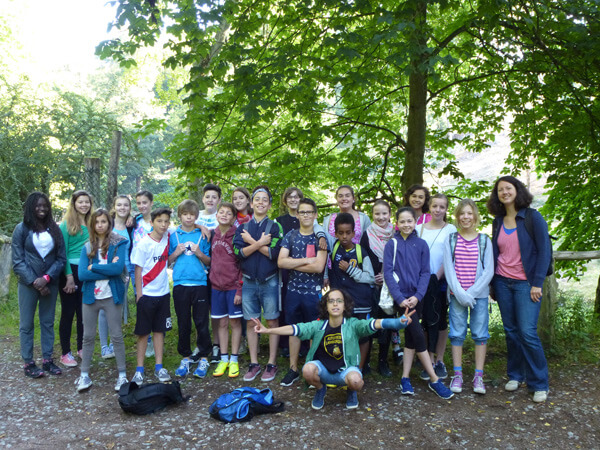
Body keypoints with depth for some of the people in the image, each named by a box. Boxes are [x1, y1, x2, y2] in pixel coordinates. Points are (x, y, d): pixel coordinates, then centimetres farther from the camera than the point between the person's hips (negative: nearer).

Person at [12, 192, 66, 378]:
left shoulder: (54, 229, 4)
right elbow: (17, 261, -6)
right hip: (28, 284, -2)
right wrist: (35, 282, -12)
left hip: (50, 283, 3)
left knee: (48, 322, 9)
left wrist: (46, 278, -12)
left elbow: (61, 258, 1)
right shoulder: (21, 229, -3)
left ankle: (47, 360, 17)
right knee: (26, 324, 4)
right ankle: (28, 363, 12)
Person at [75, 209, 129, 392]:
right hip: (90, 296, 3)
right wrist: (108, 270, -15)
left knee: (116, 336, 3)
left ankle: (122, 375, 12)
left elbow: (119, 268, -18)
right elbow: (82, 274, -8)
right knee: (88, 336, 10)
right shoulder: (87, 247, 5)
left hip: (112, 296, -3)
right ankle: (84, 375, 20)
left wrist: (93, 267, -12)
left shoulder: (119, 244, -3)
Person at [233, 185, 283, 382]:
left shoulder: (275, 227, 0)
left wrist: (251, 241, -9)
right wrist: (260, 243, -15)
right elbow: (239, 252, -6)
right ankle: (254, 363, 18)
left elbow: (274, 252, -14)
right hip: (249, 281, 2)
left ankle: (272, 363, 12)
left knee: (272, 322, 2)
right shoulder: (242, 228, 8)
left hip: (269, 281, -2)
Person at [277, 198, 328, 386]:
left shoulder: (320, 237, -4)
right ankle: (293, 369, 23)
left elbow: (319, 266, -16)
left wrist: (293, 263, -10)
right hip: (293, 290, 3)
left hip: (313, 291, -3)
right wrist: (307, 260, -14)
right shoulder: (290, 236, 5)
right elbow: (280, 262, -7)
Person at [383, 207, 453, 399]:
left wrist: (418, 296, -10)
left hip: (416, 297, 3)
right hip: (401, 296, -3)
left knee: (411, 338, 7)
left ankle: (405, 379, 15)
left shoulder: (421, 244, 6)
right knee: (419, 336, -8)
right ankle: (434, 380, 2)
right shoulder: (392, 244, -1)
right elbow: (388, 272, -6)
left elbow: (425, 273, 4)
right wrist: (399, 298, -13)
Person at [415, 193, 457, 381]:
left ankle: (439, 360, 15)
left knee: (441, 321, 4)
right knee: (426, 320, 3)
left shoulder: (450, 229, 2)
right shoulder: (419, 228, 8)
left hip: (442, 281, -1)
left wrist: (437, 277, -13)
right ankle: (429, 361, 13)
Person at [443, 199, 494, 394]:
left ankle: (478, 376, 11)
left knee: (480, 334, 2)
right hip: (456, 295, 0)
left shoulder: (484, 241, 3)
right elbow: (449, 269, -1)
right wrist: (460, 293, -12)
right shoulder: (451, 240, 4)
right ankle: (457, 374, 13)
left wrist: (472, 292, -11)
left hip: (479, 294, 0)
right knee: (457, 333, 3)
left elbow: (488, 271, -2)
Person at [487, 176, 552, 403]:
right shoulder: (498, 222, 9)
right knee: (510, 331, 9)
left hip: (526, 283, -4)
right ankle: (515, 375, 23)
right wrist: (492, 282, 8)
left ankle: (539, 384, 5)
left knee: (527, 332, -9)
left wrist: (537, 283, -12)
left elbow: (544, 251, -8)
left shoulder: (533, 217, -5)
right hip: (502, 282, 5)